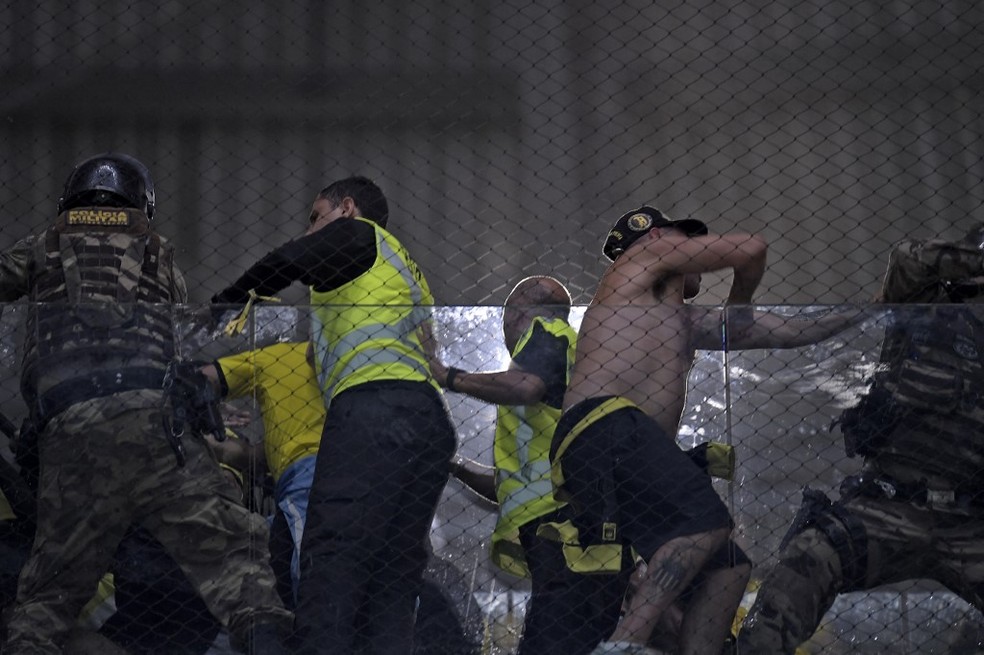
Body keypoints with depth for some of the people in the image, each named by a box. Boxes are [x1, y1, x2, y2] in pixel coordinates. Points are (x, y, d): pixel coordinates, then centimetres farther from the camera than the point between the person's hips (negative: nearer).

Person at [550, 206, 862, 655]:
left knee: (728, 569, 2)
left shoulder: (688, 322, 37)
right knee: (708, 523, -26)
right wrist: (740, 303, 32)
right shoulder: (648, 253, 18)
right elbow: (751, 249, 12)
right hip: (605, 428, -9)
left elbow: (788, 331, 39)